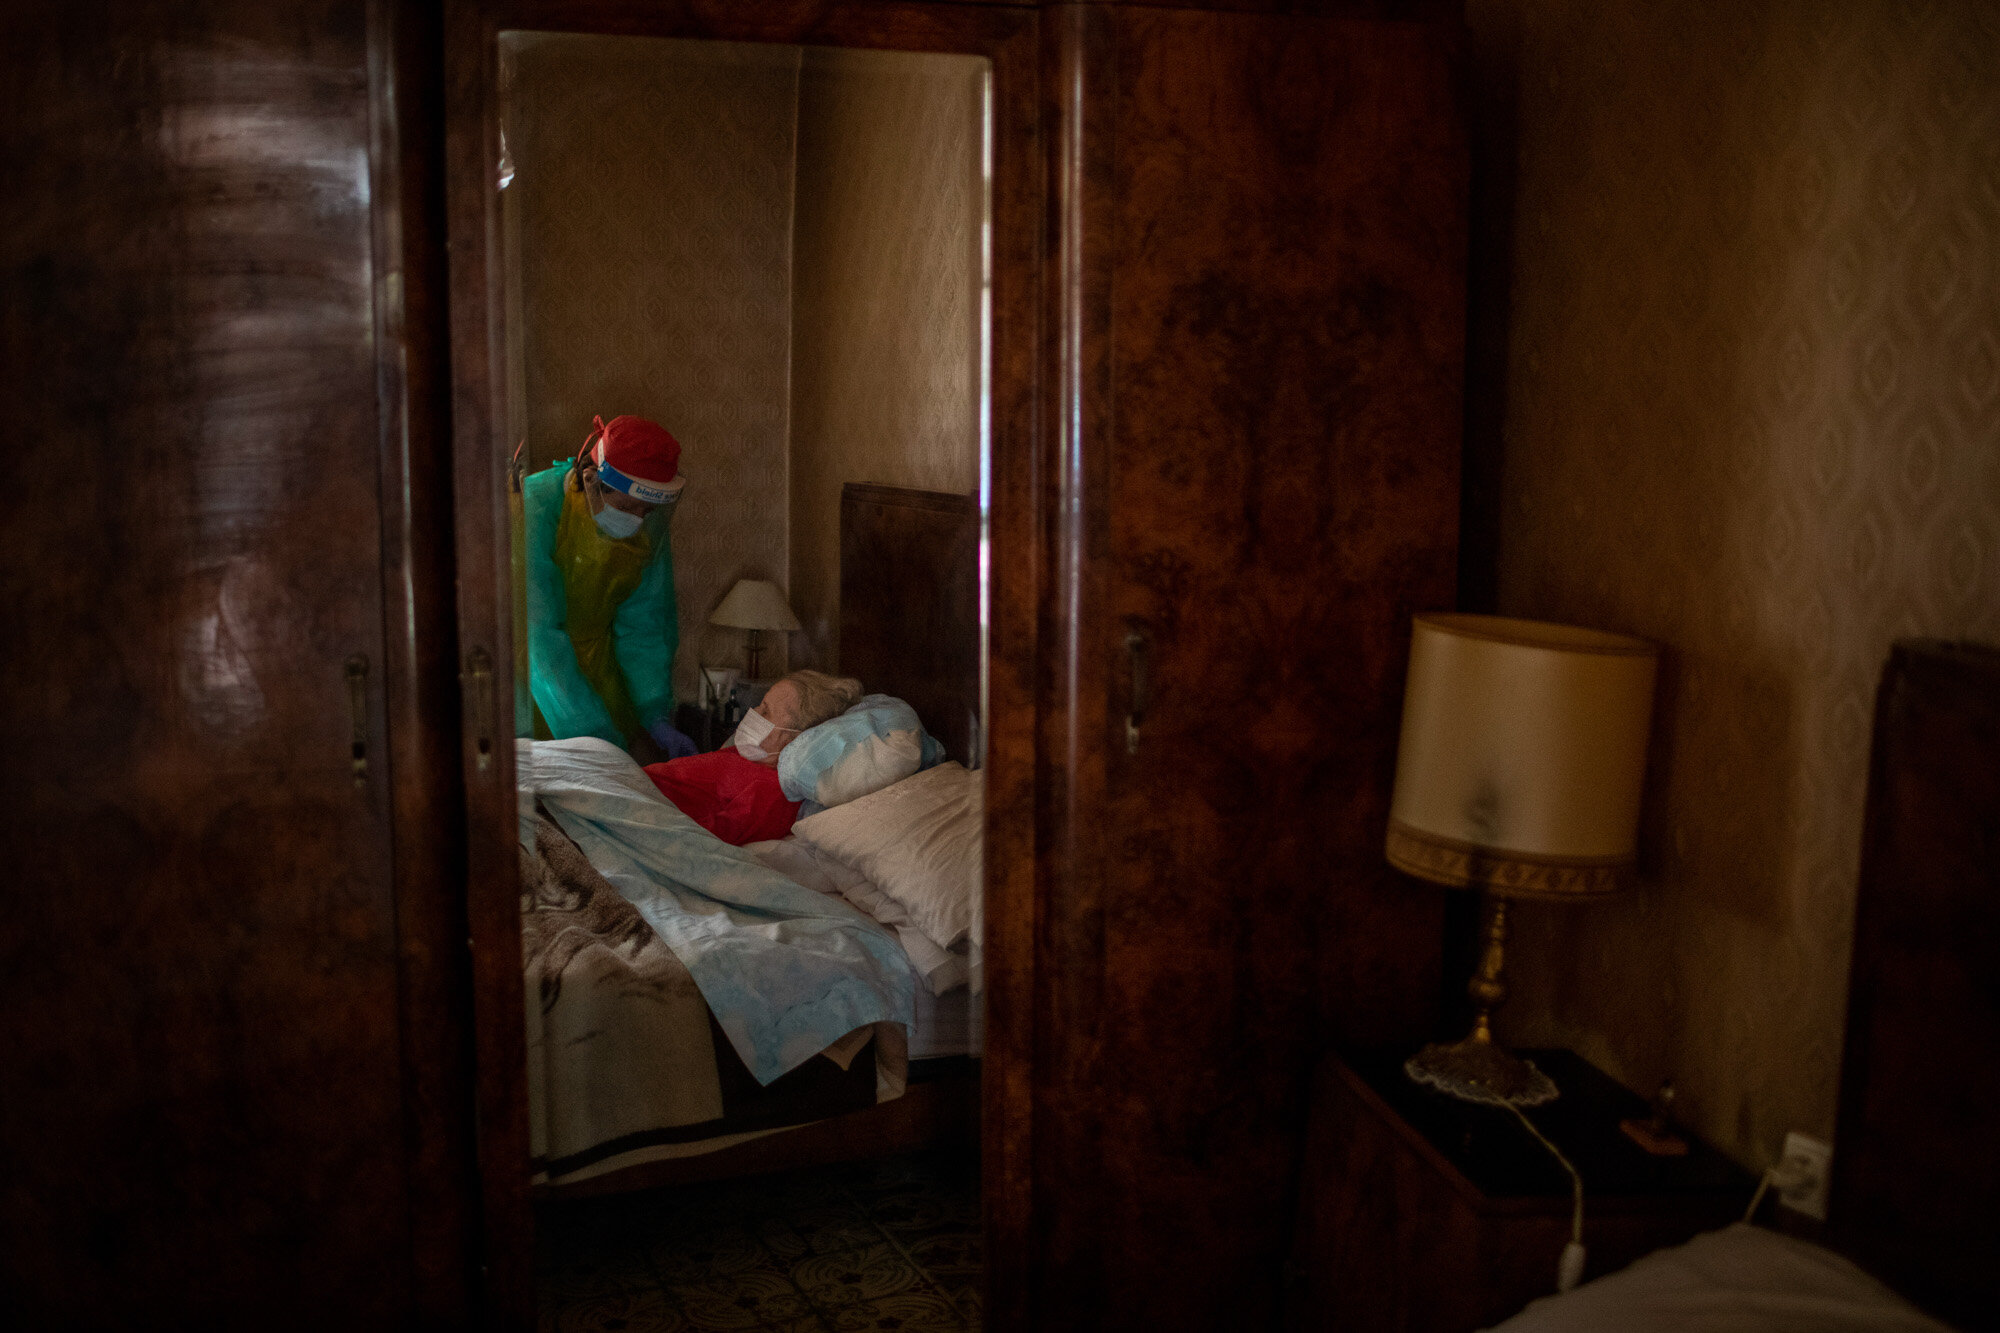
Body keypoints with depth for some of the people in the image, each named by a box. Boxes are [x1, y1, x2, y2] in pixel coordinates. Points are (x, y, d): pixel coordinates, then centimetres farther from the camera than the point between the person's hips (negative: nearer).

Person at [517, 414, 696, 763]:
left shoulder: (648, 522, -10)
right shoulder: (532, 511, -28)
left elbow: (642, 627, -3)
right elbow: (537, 635, -31)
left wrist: (654, 718, -14)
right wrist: (593, 736, -33)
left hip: (597, 666, 5)